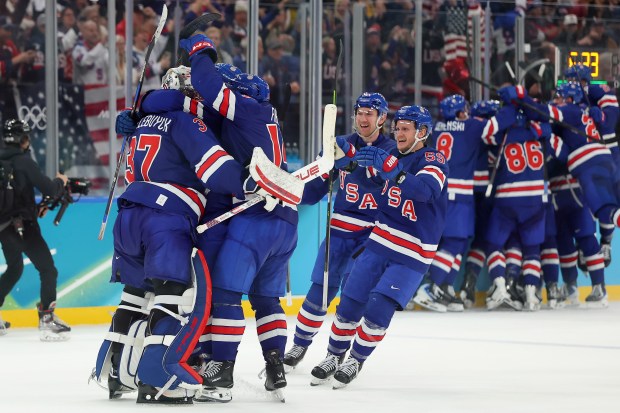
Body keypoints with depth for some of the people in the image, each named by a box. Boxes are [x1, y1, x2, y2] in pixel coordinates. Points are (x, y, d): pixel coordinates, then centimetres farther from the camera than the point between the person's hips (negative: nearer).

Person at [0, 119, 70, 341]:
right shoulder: (23, 161, -14)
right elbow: (48, 189, -17)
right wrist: (60, 182, 5)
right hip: (22, 225, -8)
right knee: (48, 270, -6)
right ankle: (47, 321, -15)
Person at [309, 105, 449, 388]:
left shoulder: (434, 161, -14)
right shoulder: (394, 157, 7)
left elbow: (423, 189, -35)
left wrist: (386, 165, -45)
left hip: (413, 255, -6)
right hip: (380, 242, 6)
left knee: (378, 308, -15)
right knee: (350, 302, 2)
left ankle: (356, 361, 6)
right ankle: (334, 356, 22)